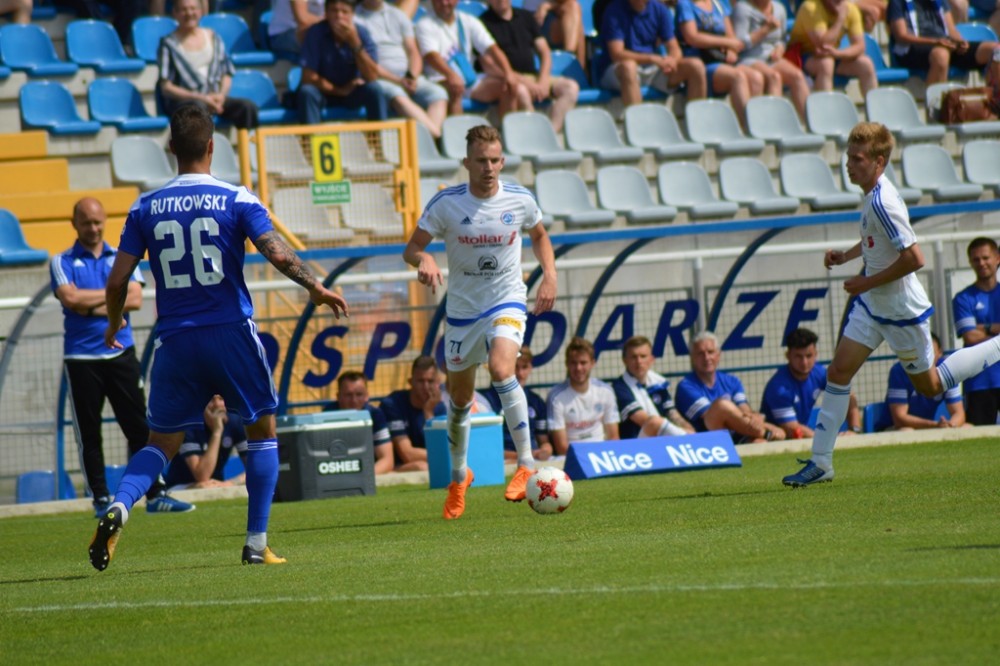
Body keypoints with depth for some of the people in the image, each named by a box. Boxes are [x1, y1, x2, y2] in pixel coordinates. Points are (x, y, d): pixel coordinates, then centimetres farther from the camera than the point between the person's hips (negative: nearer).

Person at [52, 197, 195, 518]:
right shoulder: (63, 262, 5)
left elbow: (135, 299, -4)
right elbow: (70, 298, -13)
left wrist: (93, 306, -10)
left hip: (121, 354, 2)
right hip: (82, 357, -2)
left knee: (140, 428, 0)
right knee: (89, 434, 1)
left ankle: (155, 494, 2)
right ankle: (101, 499, 7)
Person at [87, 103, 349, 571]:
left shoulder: (145, 208, 3)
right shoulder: (235, 200, -4)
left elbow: (117, 279, 2)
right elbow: (277, 254, -13)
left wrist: (114, 323, 20)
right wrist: (316, 288, 3)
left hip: (175, 340, 2)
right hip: (231, 334, -2)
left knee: (161, 443, 12)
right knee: (262, 431, 15)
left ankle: (118, 508, -17)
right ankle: (256, 545, 9)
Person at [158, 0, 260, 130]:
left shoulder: (213, 38, 16)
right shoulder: (169, 44, 3)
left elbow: (227, 74, 17)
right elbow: (166, 87, -4)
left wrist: (221, 94, -6)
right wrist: (200, 98, -14)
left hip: (214, 98, 4)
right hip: (183, 100, -4)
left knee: (248, 107, -24)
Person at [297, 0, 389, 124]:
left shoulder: (361, 33, -14)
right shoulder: (315, 33, -18)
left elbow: (372, 77, -22)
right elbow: (309, 78, -19)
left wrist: (355, 42, -31)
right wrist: (340, 91, -18)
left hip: (353, 93, 2)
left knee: (374, 90, -27)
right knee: (307, 92, -32)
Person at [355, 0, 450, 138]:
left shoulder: (398, 15, 20)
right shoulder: (355, 19, 3)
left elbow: (414, 53, 15)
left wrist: (412, 77, -7)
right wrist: (397, 81, -15)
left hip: (408, 77, 5)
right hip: (378, 79, -5)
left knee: (438, 93, -23)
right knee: (397, 96, -37)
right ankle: (436, 134, -47)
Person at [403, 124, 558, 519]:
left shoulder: (520, 201, -7)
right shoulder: (446, 203, -12)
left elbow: (539, 237, 14)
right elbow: (411, 248, -8)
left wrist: (550, 275, -2)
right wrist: (424, 259, -31)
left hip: (507, 300, -2)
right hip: (462, 307, 2)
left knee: (501, 370, -29)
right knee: (460, 398, 12)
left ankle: (527, 464, -21)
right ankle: (459, 476, 36)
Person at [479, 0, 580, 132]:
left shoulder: (526, 17, 16)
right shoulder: (485, 22, -2)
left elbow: (545, 53, 15)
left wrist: (542, 82, -5)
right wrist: (525, 82, -17)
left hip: (533, 78, 6)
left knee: (571, 87, -17)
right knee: (520, 90, -39)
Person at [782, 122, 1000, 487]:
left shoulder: (882, 203, -28)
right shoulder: (874, 193, 1)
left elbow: (913, 258, -31)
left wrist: (867, 282, -21)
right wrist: (846, 255, 7)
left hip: (901, 309, -9)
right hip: (872, 305, 9)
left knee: (930, 385, 10)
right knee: (838, 370, 1)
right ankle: (820, 462, 4)